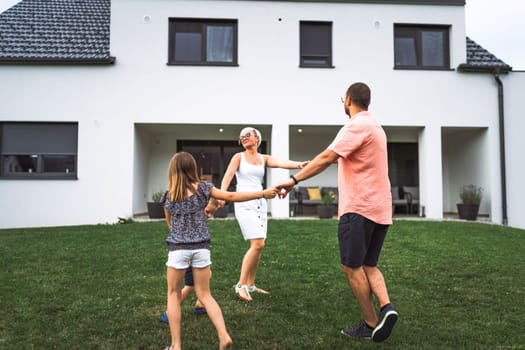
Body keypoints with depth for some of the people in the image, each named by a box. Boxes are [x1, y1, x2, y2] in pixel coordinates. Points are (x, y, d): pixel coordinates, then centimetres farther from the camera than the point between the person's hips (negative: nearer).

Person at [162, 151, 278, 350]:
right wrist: (263, 193, 2)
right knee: (204, 294, 12)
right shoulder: (203, 188, 0)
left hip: (178, 248, -1)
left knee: (173, 294, 14)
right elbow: (232, 197, -2)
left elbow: (170, 224, 12)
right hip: (201, 247, 1)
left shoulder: (169, 196, 3)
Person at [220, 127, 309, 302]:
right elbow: (227, 176, -11)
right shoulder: (239, 157, 4)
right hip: (244, 203, -5)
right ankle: (241, 285, -6)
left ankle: (250, 285, 19)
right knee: (257, 244, -16)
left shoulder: (264, 158, 12)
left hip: (260, 203, 5)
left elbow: (281, 163, -8)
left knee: (257, 246, 6)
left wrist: (298, 164, -29)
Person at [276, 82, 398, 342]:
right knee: (368, 265, 16)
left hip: (359, 208, -9)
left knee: (352, 267, 2)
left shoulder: (357, 126, -12)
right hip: (379, 209, 9)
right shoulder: (374, 126, 18)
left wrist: (294, 180, -24)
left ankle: (371, 325, 9)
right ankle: (386, 307, -2)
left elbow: (327, 157, -23)